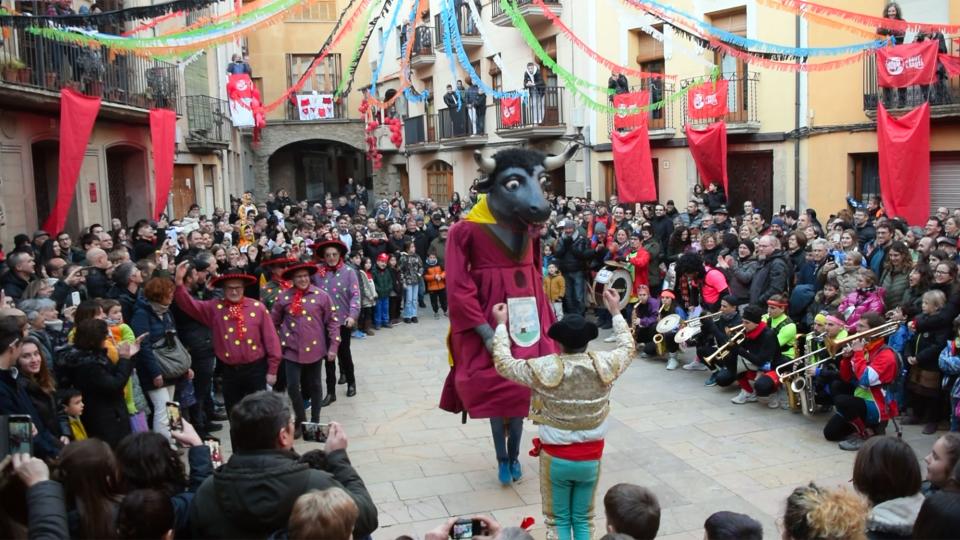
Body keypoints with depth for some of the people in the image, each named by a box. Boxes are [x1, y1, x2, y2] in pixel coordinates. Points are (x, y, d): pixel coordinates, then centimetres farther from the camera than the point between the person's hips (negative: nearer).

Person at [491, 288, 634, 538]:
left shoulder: (545, 369, -19)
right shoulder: (604, 365, -12)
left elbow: (503, 363, -6)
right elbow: (628, 348, 10)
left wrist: (501, 324, 5)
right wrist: (616, 312, 19)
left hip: (556, 457, -2)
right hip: (590, 457, 2)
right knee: (583, 519, 18)